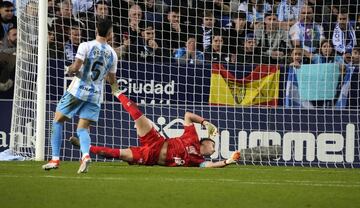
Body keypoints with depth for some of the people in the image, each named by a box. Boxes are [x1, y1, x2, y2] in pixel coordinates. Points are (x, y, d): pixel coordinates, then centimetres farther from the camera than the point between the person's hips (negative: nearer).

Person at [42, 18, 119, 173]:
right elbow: (112, 81, 10)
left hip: (78, 90, -3)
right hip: (95, 95, 3)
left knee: (58, 120, 12)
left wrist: (69, 70, 6)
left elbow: (75, 67, -16)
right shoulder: (112, 54, 4)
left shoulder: (86, 46, -9)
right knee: (82, 128, 6)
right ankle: (85, 155, -24)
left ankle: (55, 159, 5)